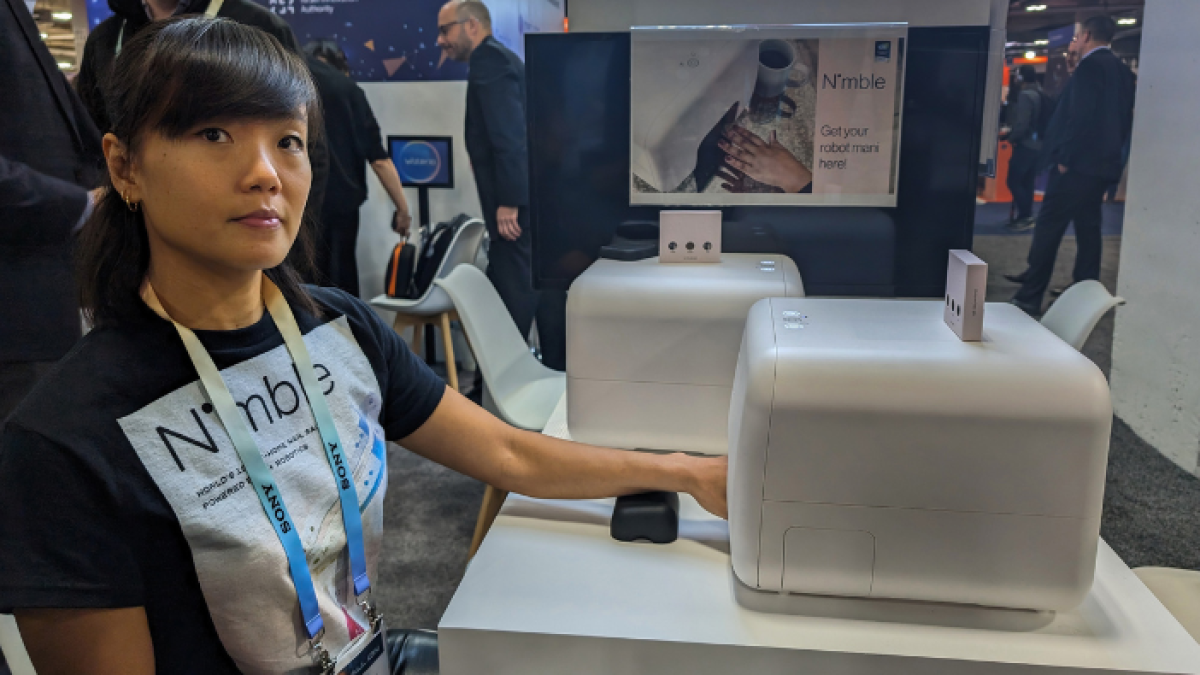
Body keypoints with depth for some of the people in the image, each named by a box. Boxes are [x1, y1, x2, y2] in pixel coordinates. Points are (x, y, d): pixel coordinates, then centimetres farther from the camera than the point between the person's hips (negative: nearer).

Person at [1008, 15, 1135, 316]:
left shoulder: (1090, 66, -12)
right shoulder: (1121, 70, 16)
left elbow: (1080, 116, -20)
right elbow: (1125, 119, 17)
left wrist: (1064, 157, -16)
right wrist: (1110, 151, 21)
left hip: (1077, 163, -9)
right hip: (1103, 164, 9)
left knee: (1048, 227, -8)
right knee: (1088, 228, 12)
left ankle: (1030, 296, -8)